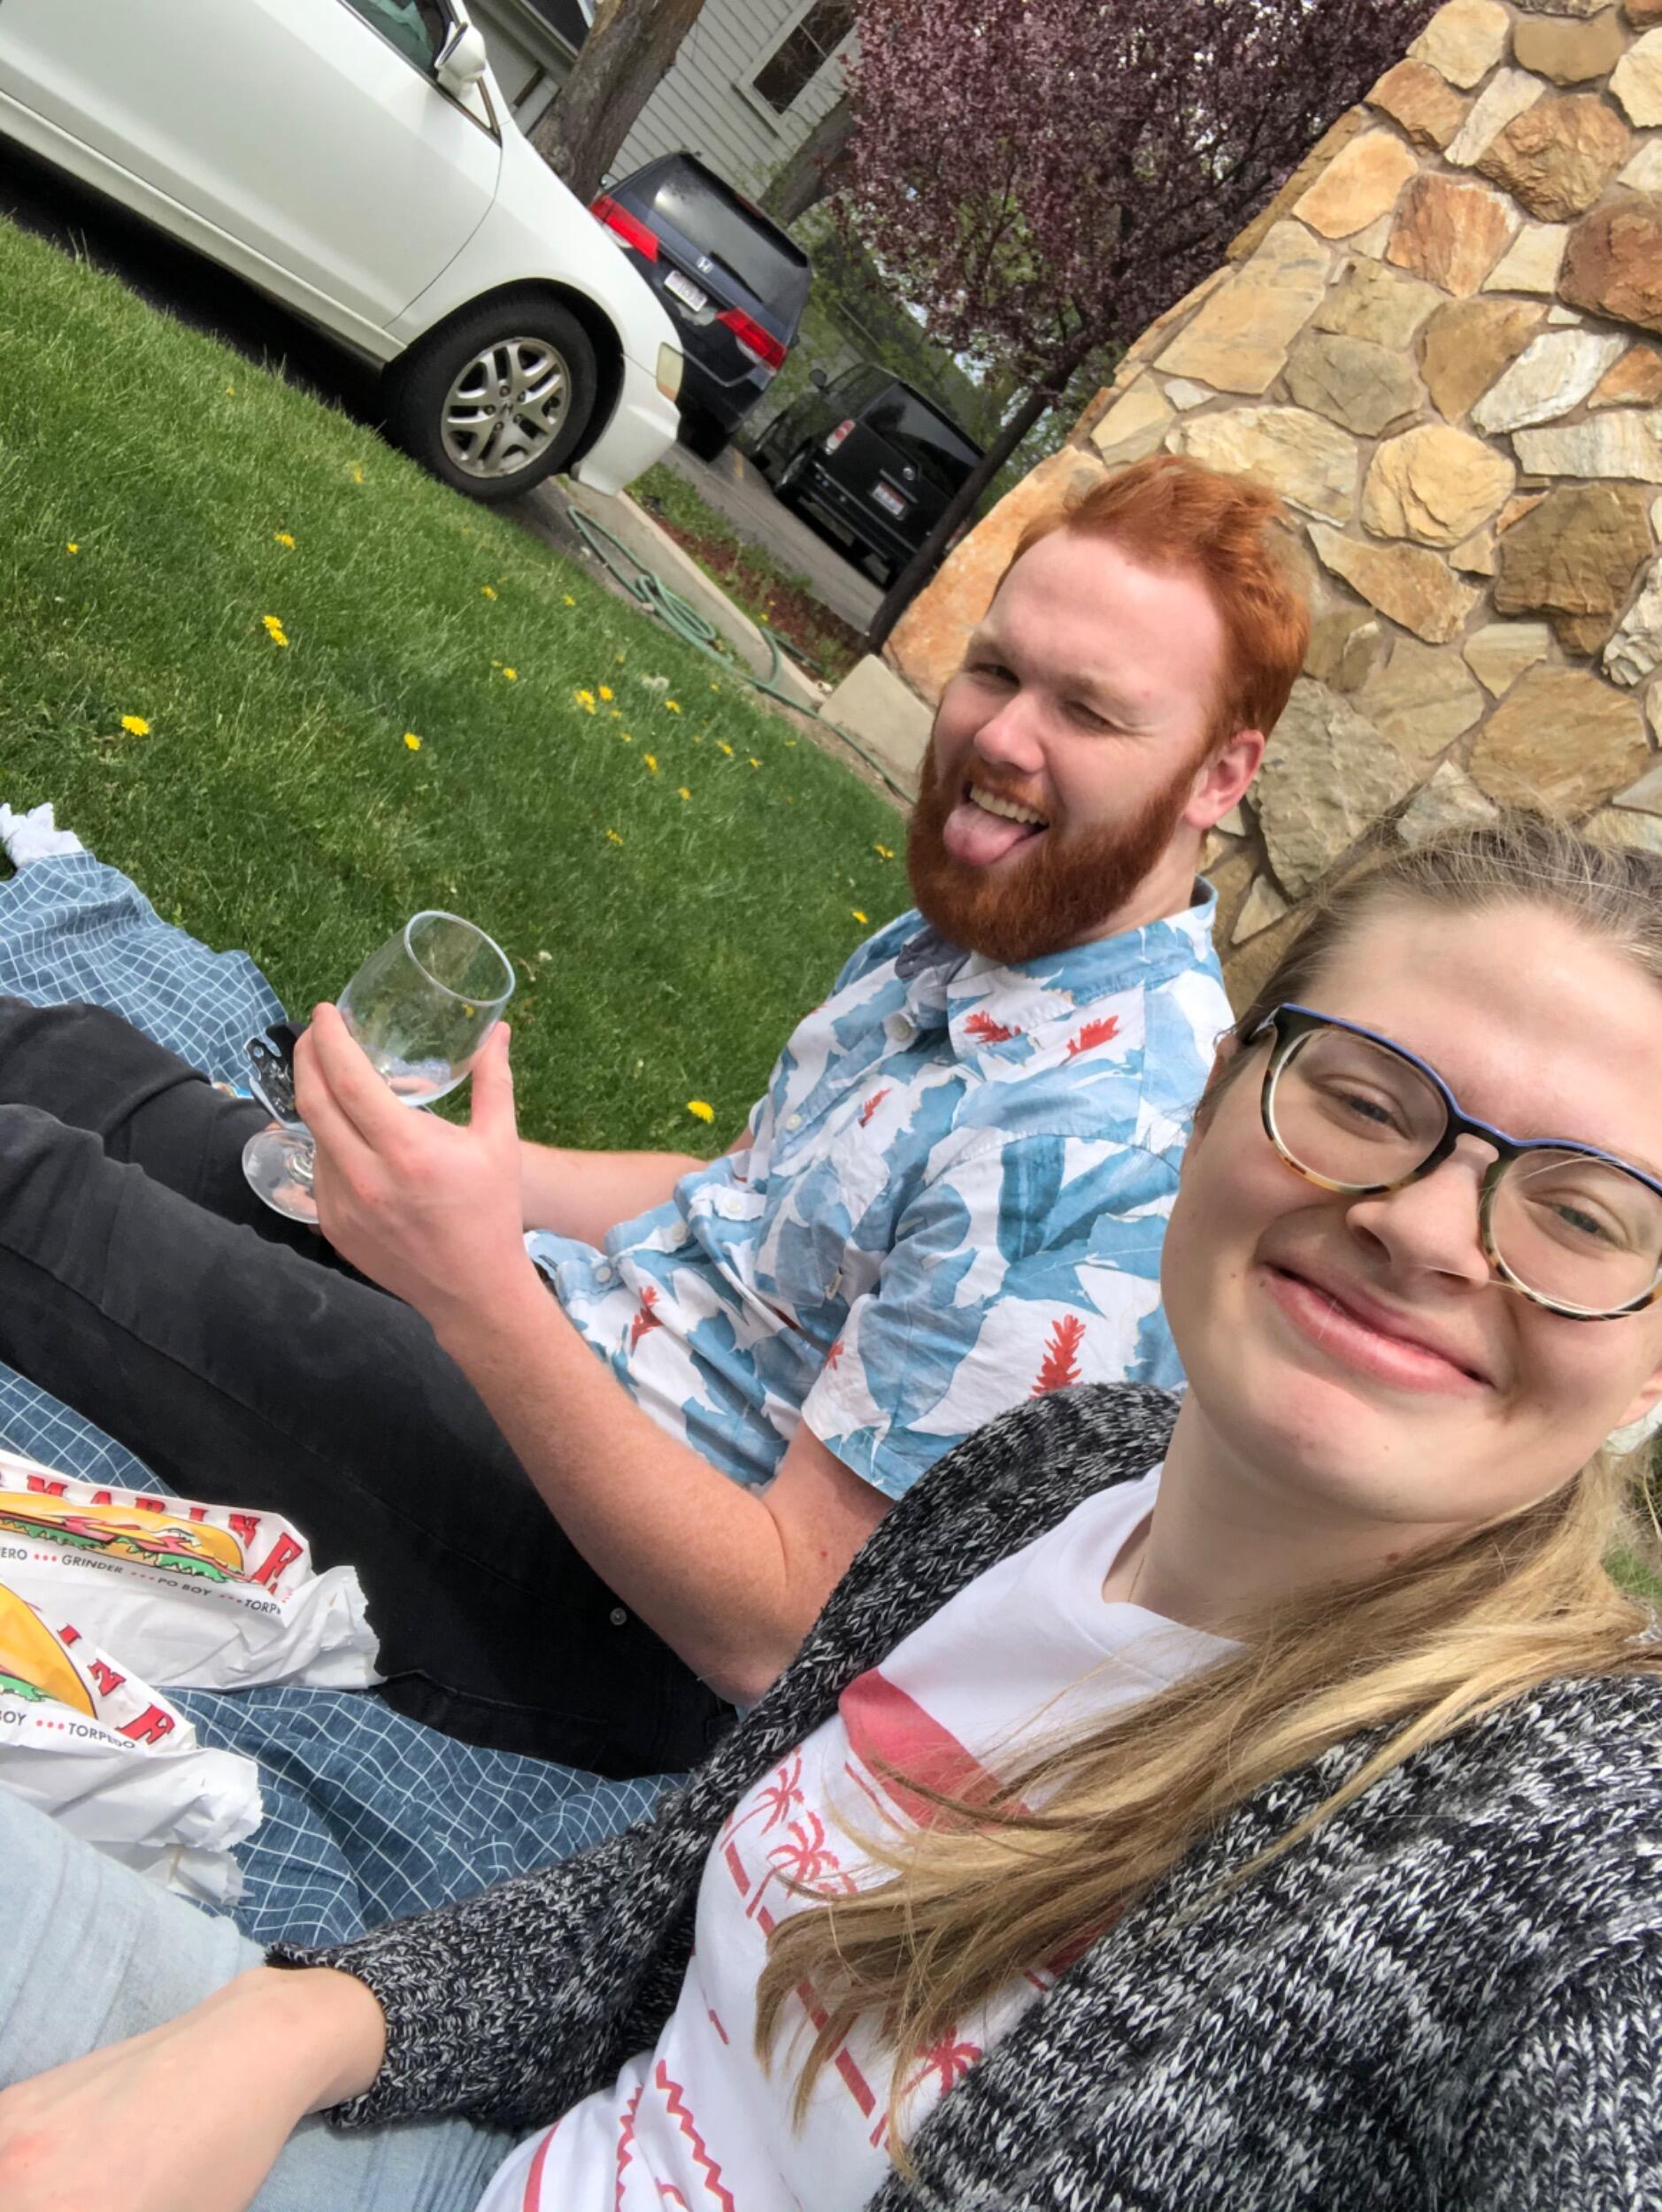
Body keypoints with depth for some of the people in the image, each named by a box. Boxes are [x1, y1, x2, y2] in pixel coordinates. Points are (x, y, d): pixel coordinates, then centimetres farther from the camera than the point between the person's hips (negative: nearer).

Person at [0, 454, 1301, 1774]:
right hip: (568, 1335, 8)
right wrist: (449, 1163, -1)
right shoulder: (973, 927, 2)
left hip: (614, 1616, -8)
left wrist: (483, 1300, -36)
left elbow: (771, 1629, -26)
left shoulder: (1106, 1149, -28)